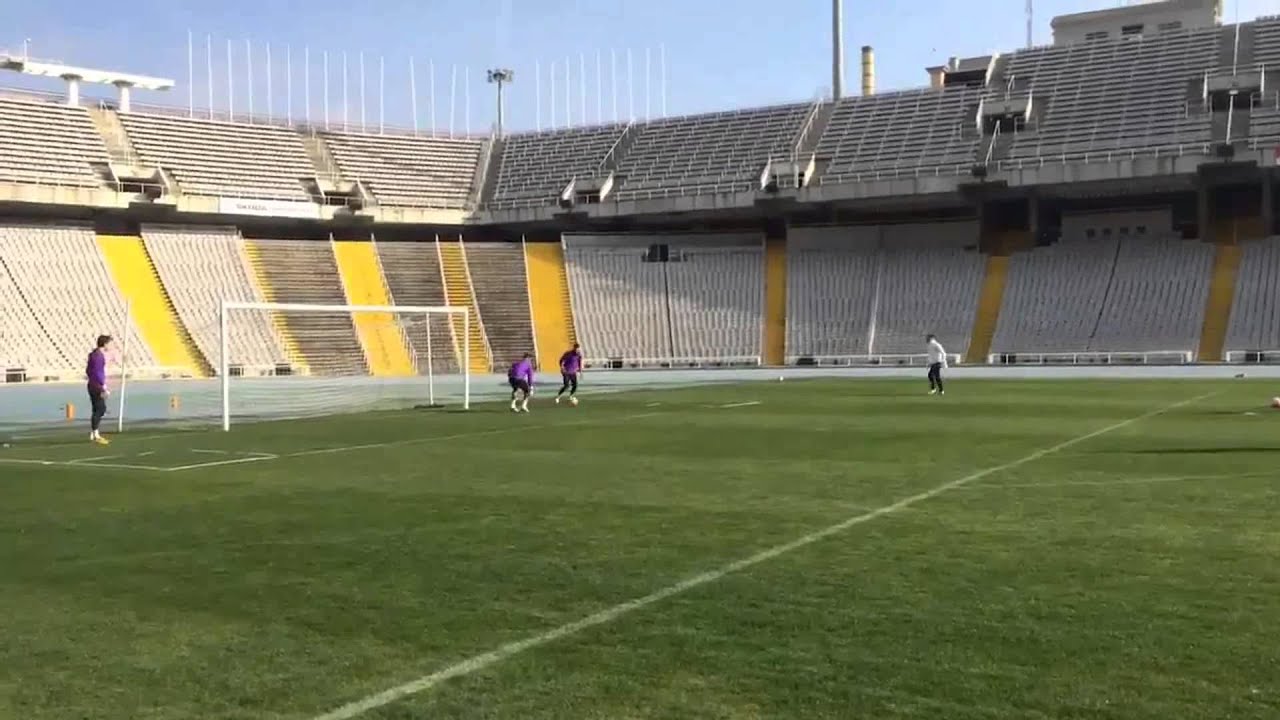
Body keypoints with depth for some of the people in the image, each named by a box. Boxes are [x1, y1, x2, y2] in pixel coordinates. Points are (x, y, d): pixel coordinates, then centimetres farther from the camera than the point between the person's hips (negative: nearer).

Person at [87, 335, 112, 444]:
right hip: (97, 387, -10)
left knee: (101, 410, 15)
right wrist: (104, 387, -21)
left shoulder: (94, 354, 14)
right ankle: (95, 436, -1)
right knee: (98, 410, -5)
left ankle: (93, 434, 20)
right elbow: (98, 373, -23)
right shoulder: (98, 356, -17)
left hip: (94, 386, 10)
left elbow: (88, 370, 21)